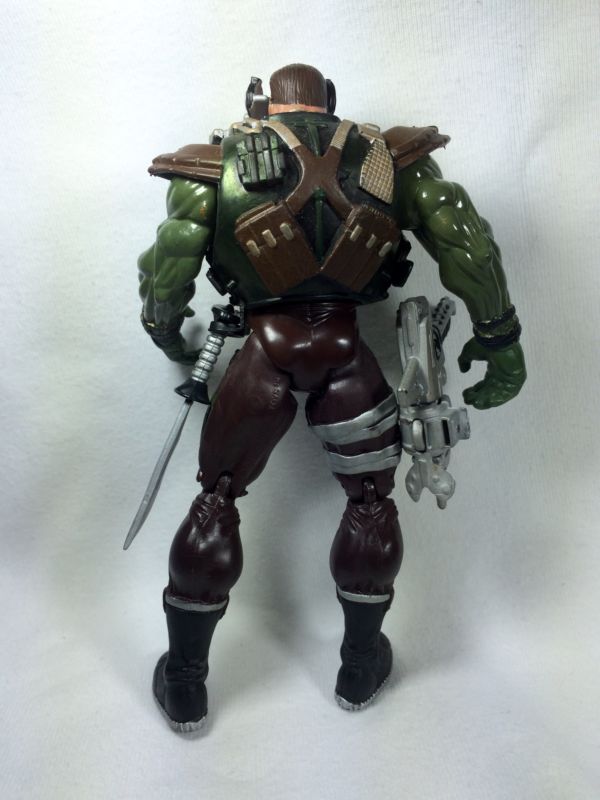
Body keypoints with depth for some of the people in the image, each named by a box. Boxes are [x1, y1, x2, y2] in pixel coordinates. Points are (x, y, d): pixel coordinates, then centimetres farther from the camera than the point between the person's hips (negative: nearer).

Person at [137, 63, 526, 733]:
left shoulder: (219, 164, 9)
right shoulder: (389, 156, 11)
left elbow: (167, 267, 4)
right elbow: (466, 243, 4)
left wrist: (164, 330, 23)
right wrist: (498, 337, 9)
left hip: (264, 352, 0)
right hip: (345, 356, 0)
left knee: (216, 501, 17)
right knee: (371, 499, 21)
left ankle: (183, 684, 29)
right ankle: (361, 668, 35)